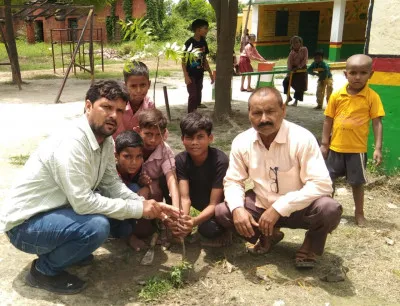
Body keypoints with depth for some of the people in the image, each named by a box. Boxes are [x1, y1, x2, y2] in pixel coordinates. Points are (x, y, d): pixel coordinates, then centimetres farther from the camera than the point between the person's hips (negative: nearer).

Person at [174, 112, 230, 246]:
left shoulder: (220, 161, -29)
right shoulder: (180, 160, -18)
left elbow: (214, 203, -30)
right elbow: (184, 198, -25)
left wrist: (194, 221, -49)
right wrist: (182, 219, -47)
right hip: (198, 199, 4)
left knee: (207, 229, -34)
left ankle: (223, 230, 1)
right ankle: (178, 226, -4)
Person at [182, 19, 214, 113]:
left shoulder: (203, 42, 5)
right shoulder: (189, 42, -14)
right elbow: (184, 60, -13)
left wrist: (210, 73, 13)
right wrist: (186, 76, -19)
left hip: (200, 74, 6)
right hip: (191, 74, -6)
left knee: (198, 94, 12)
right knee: (193, 95, -8)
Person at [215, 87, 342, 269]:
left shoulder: (302, 139, -24)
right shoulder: (241, 142, -11)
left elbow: (321, 185, -28)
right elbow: (233, 181, -2)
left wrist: (279, 208, -33)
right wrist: (237, 208, -25)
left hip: (299, 208, -3)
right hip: (262, 206, 4)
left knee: (329, 210, -34)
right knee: (221, 213, -14)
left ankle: (311, 245, 2)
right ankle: (268, 236, 13)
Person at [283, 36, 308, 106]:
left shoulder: (304, 49, -7)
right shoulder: (292, 52, -2)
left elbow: (304, 60, -14)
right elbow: (289, 61, -13)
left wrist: (299, 67, -22)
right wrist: (290, 69, -29)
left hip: (302, 69, -2)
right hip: (293, 69, 2)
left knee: (299, 85, 2)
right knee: (286, 81, -14)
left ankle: (296, 101, 16)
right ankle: (288, 97, 5)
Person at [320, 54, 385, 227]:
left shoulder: (372, 97, -9)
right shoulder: (337, 96, -4)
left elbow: (377, 123, -7)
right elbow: (328, 120, 3)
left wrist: (378, 148, -12)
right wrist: (324, 143, 4)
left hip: (357, 149, -2)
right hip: (335, 147, 2)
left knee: (357, 182, 11)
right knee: (328, 179, 14)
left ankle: (359, 213, 30)